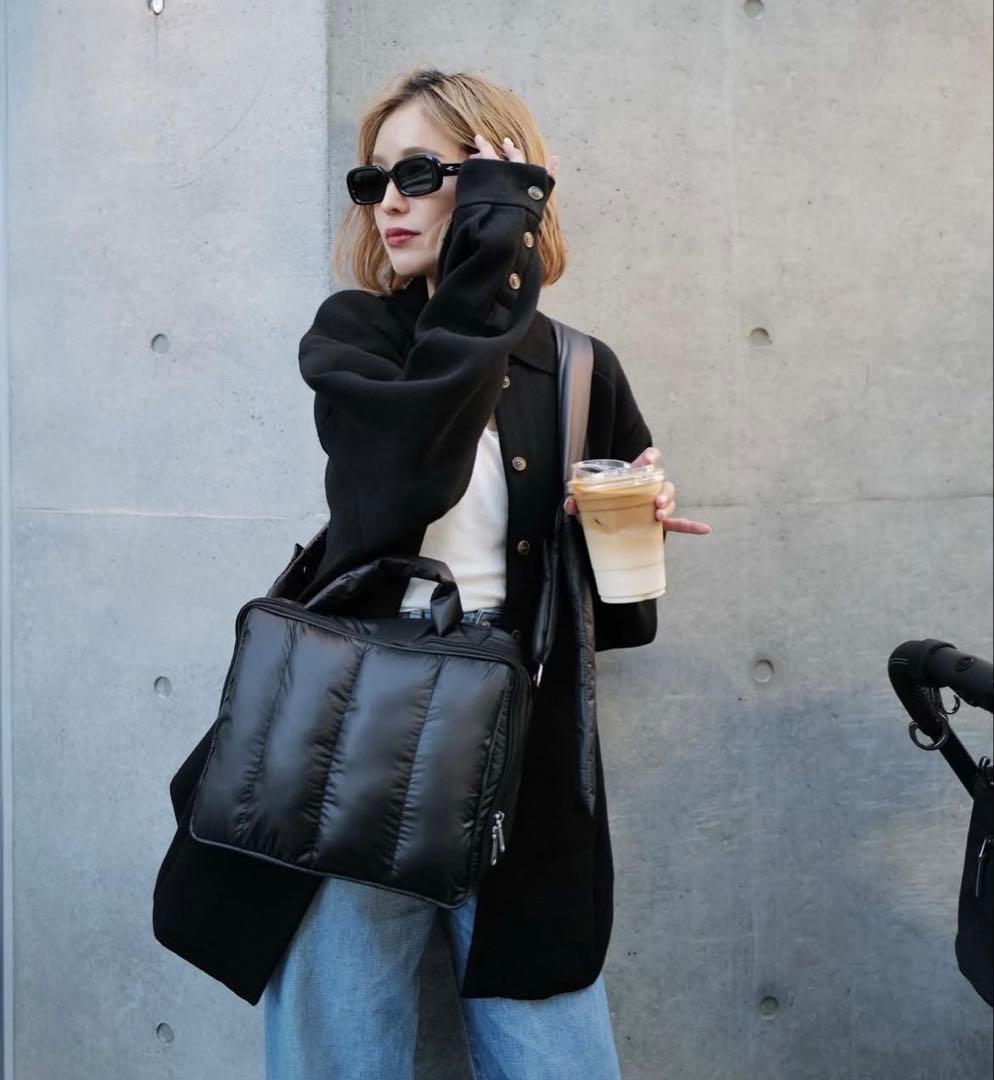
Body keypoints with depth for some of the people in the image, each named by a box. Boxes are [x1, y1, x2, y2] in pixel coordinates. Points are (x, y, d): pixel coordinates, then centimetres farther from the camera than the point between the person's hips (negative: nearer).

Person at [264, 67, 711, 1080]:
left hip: (525, 776, 1)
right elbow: (406, 470, -21)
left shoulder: (580, 372, 6)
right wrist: (487, 265, -18)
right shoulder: (351, 333, 3)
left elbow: (617, 616, 11)